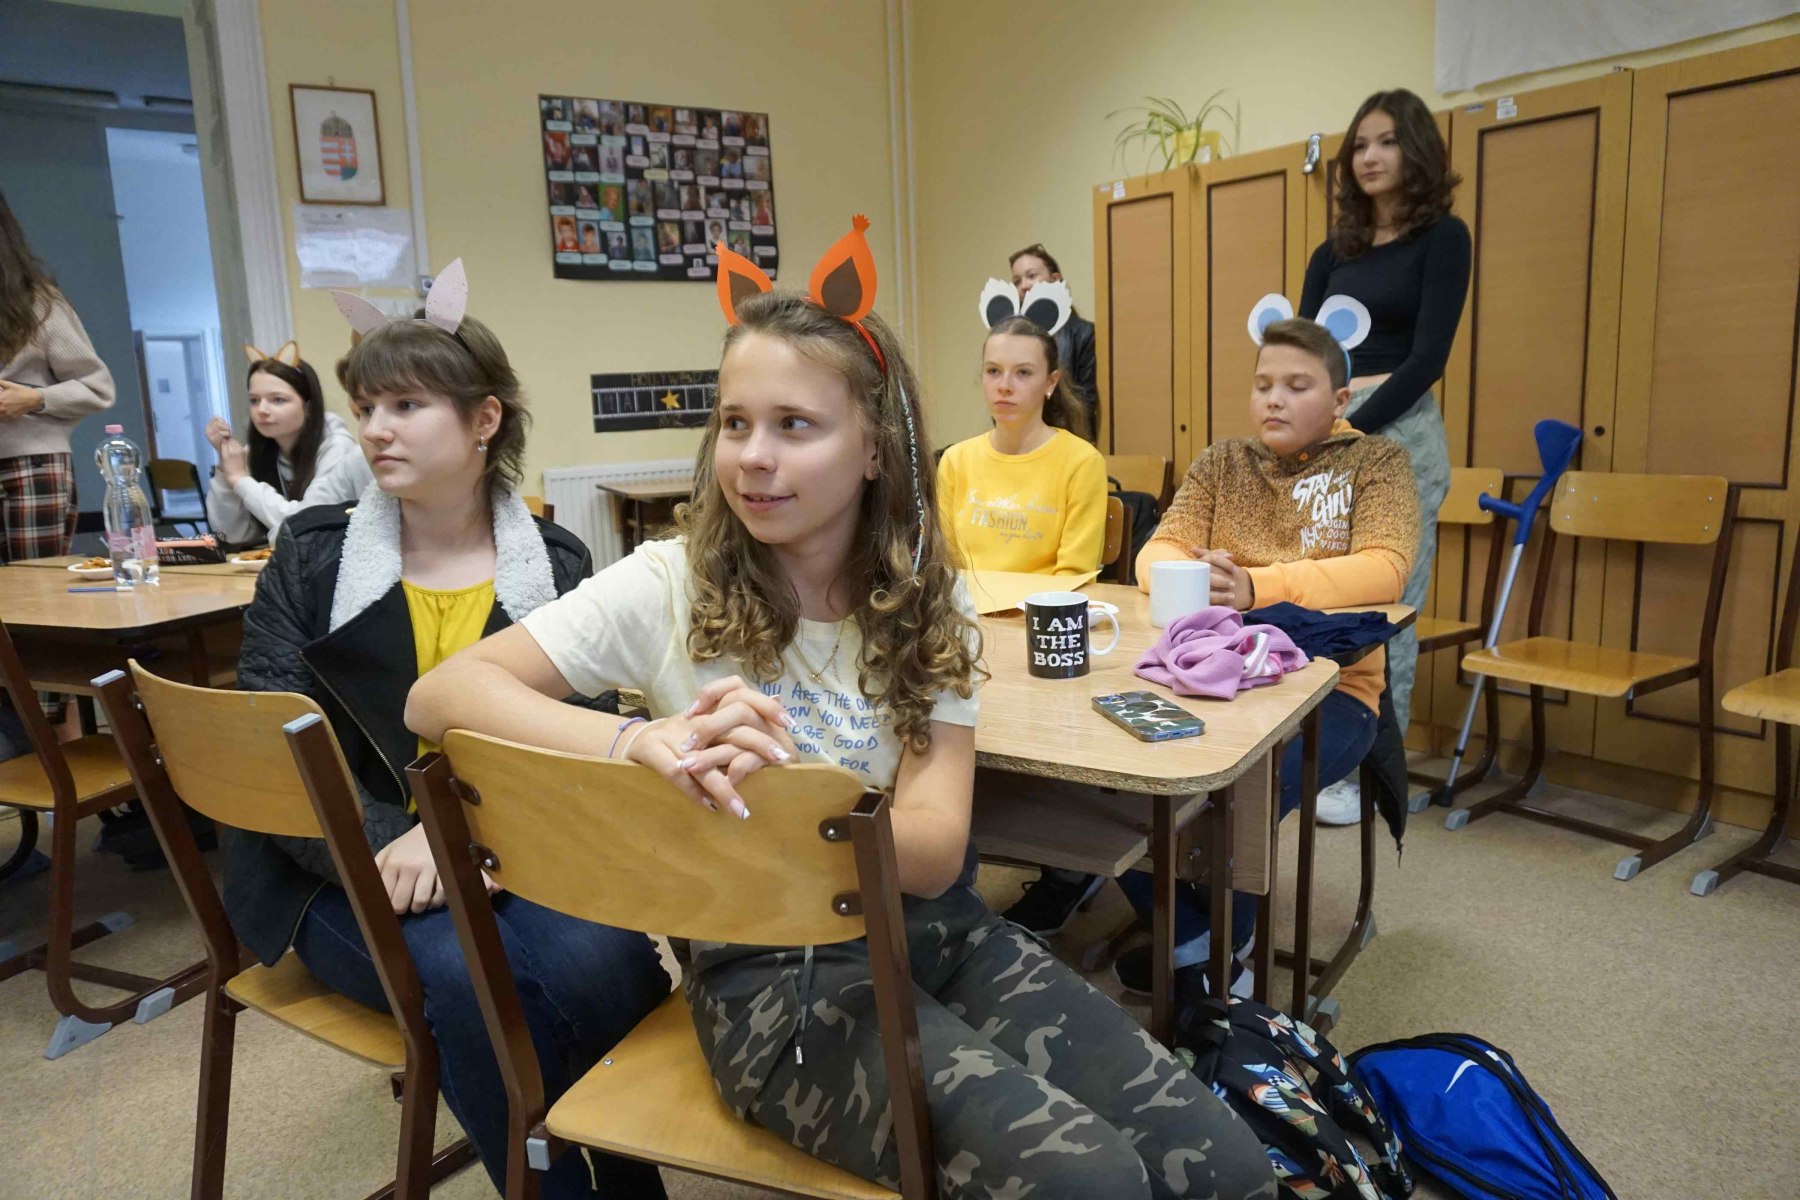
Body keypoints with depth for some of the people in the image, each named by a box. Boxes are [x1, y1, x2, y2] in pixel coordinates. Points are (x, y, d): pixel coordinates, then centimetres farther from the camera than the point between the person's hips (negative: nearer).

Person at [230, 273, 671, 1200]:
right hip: (343, 866, 0)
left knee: (605, 963, -29)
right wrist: (383, 841, -23)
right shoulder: (311, 552, 3)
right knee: (468, 978, -30)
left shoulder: (556, 563, 4)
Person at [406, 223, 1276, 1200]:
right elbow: (441, 695, -15)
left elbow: (935, 850, -10)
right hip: (773, 972, -3)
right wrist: (644, 743, -33)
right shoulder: (670, 587, -7)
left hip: (939, 933, 4)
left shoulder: (924, 603, -1)